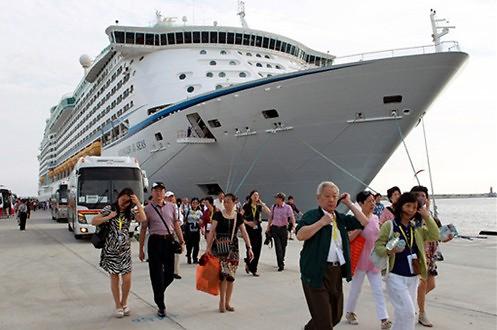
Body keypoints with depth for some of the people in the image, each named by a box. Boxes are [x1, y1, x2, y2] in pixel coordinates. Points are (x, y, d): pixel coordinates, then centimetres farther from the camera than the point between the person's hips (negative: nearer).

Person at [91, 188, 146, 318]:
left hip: (125, 249, 1)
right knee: (114, 277, 6)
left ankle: (124, 303, 21)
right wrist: (109, 217, -14)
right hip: (111, 249, -1)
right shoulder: (109, 209, -2)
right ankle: (118, 306, 20)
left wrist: (138, 203, -16)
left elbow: (143, 219, -14)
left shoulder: (130, 212, 3)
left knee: (127, 279, -2)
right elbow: (93, 222, -4)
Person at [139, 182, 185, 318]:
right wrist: (141, 249, 2)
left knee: (170, 274, 7)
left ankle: (159, 292, 38)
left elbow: (176, 225, 12)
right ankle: (161, 306, 15)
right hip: (155, 241, -3)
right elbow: (143, 230, 2)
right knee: (156, 274, 3)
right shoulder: (148, 209, 0)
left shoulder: (171, 207, 8)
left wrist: (181, 241, 6)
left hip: (169, 240, 3)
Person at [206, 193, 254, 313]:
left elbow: (244, 233, 6)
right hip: (219, 248, -3)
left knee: (231, 275, 4)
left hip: (232, 248, 3)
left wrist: (249, 247, -1)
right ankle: (222, 301, 4)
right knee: (223, 273, -11)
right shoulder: (218, 215, -2)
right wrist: (208, 247, -13)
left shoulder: (238, 216, 6)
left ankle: (227, 302, 18)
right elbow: (212, 231, -5)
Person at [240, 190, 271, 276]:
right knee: (250, 249, -7)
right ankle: (248, 262, 23)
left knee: (257, 250, 3)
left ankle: (253, 269, 14)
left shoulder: (259, 206, 7)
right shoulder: (246, 206, -2)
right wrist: (247, 222, -14)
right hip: (249, 229, -4)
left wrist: (262, 203, -6)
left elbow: (269, 212, -7)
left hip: (258, 229, 4)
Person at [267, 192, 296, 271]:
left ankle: (281, 262, 29)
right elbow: (271, 217, 15)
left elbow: (292, 217, -4)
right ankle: (281, 264, -6)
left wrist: (293, 226, -16)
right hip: (275, 228, 1)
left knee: (283, 246, 9)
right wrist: (268, 227, 16)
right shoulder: (273, 207, 5)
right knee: (278, 246, -7)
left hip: (283, 228, -1)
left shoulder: (288, 207, -3)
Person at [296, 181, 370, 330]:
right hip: (317, 273, -7)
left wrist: (349, 204, 7)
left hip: (336, 272, 7)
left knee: (336, 315, 19)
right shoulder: (312, 215, -5)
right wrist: (322, 222, -18)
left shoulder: (341, 218, 14)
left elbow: (364, 222, 10)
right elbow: (300, 235, -21)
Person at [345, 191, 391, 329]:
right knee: (356, 289, 11)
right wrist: (359, 228, -29)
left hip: (373, 260, 5)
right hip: (360, 260, -5)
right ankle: (349, 312, 31)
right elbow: (348, 238, -19)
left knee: (378, 290, 4)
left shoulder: (375, 218, 5)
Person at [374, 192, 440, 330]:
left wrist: (427, 217, -8)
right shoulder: (389, 225, -8)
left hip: (413, 277, 6)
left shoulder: (417, 227, 9)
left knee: (404, 314, 14)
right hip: (396, 276, -6)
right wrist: (389, 251, -30)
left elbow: (434, 236, -2)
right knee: (408, 312, -10)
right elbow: (378, 246, -10)